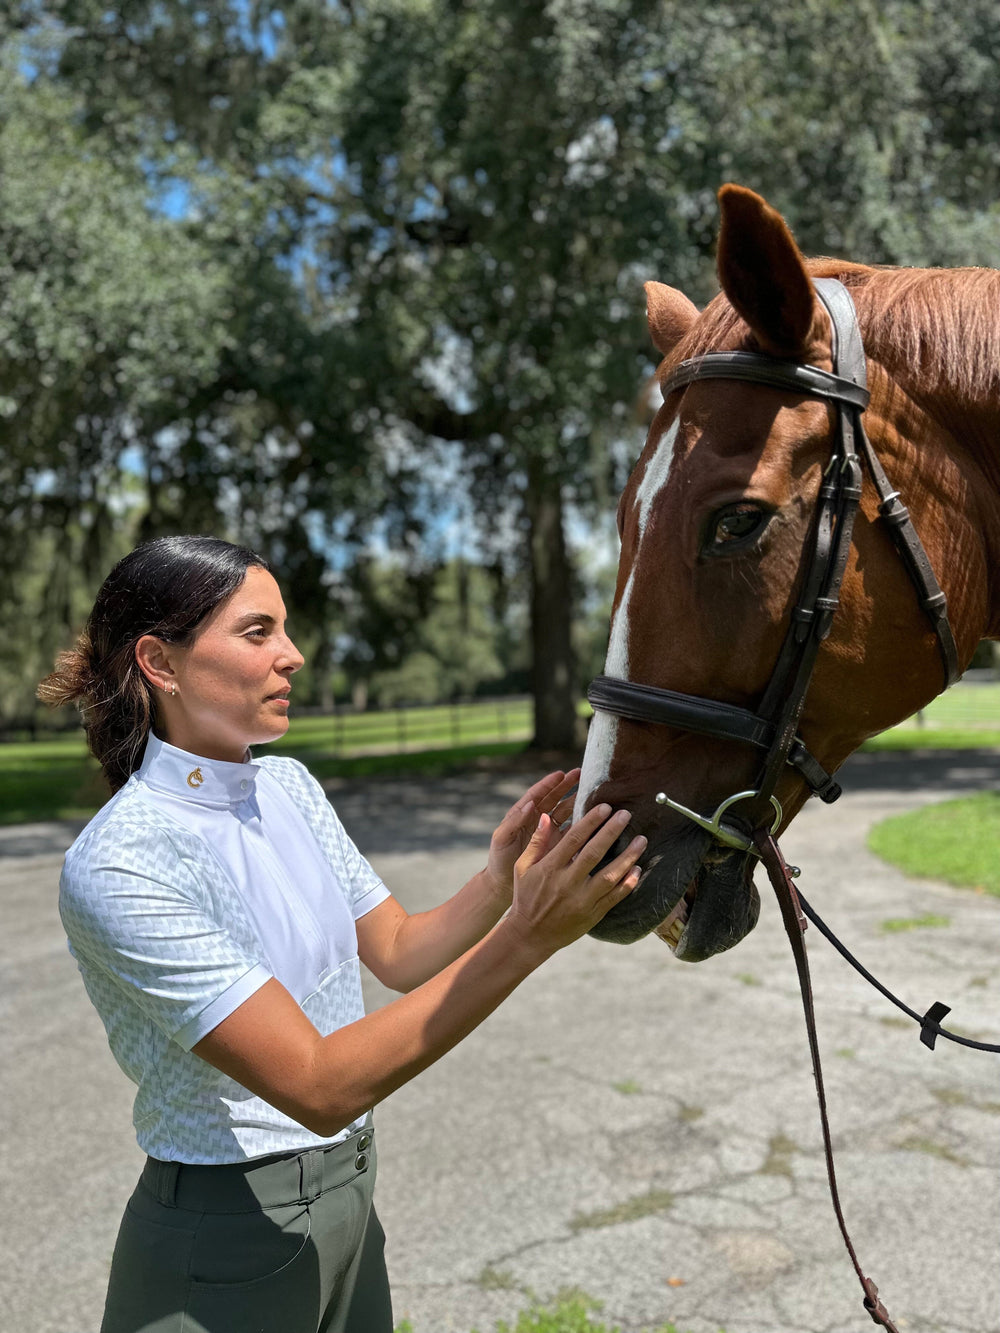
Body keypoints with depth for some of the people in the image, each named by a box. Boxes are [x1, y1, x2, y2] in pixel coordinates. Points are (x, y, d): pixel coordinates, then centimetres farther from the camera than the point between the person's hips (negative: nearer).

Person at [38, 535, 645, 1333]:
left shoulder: (288, 786, -1)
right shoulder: (119, 867, -24)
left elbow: (399, 953, 4)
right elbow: (318, 1086, -28)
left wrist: (504, 876, -15)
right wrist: (527, 937, -35)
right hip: (229, 1239, -6)